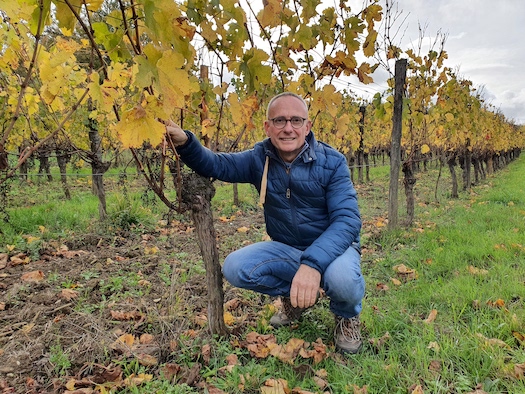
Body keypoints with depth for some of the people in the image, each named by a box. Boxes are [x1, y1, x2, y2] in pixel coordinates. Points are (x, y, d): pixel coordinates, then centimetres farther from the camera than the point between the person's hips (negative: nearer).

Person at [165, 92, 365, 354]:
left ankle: (347, 315, 3)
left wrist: (313, 263, -41)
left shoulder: (332, 162, -16)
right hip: (286, 250, 4)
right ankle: (296, 295, 9)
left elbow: (347, 219, -25)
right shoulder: (259, 159, -5)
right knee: (235, 268, -19)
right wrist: (184, 142, -31)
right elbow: (214, 165, -8)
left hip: (332, 247, -3)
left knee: (341, 278, -37)